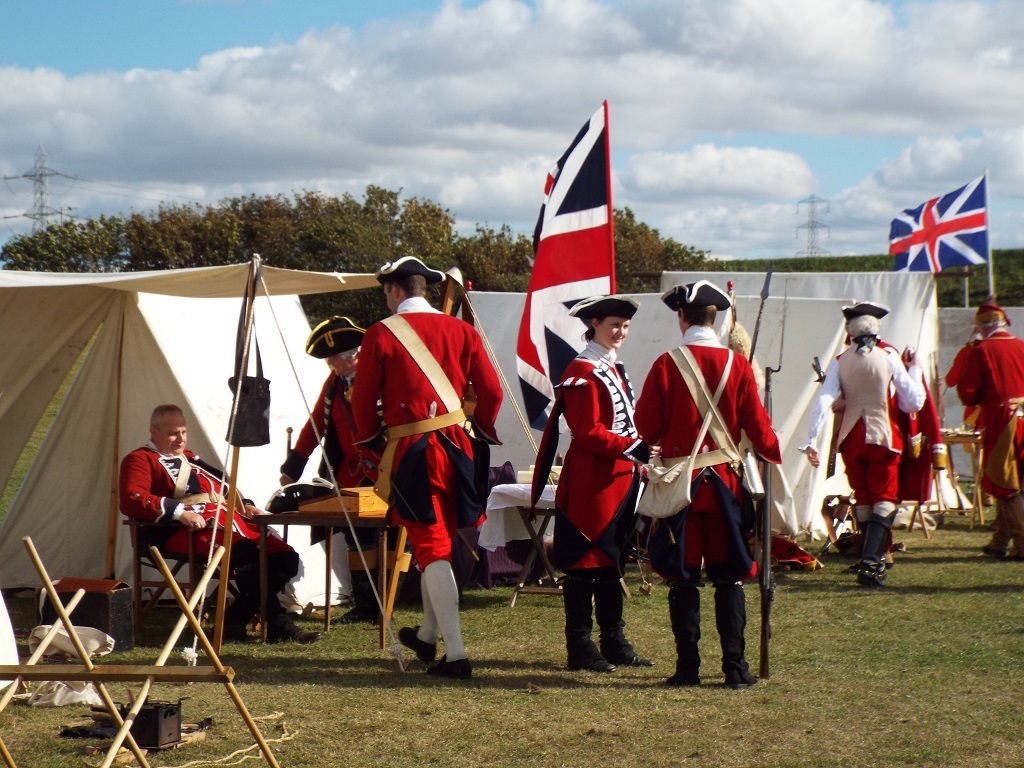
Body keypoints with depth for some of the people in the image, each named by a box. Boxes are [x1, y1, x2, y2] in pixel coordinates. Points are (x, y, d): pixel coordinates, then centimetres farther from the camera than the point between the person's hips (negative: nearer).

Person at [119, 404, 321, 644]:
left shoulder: (191, 459, 33)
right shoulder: (140, 460, 8)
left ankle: (235, 620, -11)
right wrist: (180, 513, -22)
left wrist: (244, 506, 15)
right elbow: (131, 499, -11)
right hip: (183, 532, -9)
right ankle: (277, 624, -23)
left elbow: (222, 492, 39)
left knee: (284, 557, -12)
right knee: (246, 553, -34)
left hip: (227, 521, 9)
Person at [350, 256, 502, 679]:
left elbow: (363, 400, 0)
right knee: (438, 541, 20)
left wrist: (373, 441, 17)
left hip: (411, 451, -4)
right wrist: (478, 435, 20)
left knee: (431, 547, -2)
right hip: (458, 445, 4)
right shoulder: (462, 331, 6)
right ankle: (428, 633, 35)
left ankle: (456, 654, -9)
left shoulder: (380, 335, -4)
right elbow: (491, 392, 4)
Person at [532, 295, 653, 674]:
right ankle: (581, 648, 1)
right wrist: (633, 448, -24)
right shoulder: (582, 373, -12)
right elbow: (589, 433, -19)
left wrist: (638, 459, 13)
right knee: (584, 562, -3)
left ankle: (614, 643, 19)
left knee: (611, 561, 13)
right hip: (590, 482, -9)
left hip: (619, 478, 9)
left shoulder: (615, 370, 17)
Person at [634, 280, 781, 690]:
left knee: (683, 578, 5)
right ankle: (735, 667, 5)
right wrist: (780, 458, 18)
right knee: (729, 578, 7)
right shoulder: (738, 365, -3)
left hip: (680, 483, -1)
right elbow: (758, 427, 0)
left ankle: (688, 667, 6)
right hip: (726, 483, 1)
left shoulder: (667, 365, -8)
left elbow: (646, 427, -5)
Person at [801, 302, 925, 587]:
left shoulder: (840, 361, -1)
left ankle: (871, 559, 21)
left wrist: (810, 441, -16)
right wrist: (914, 369, 10)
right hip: (884, 436, -2)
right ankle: (870, 563, -16)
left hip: (851, 438, 2)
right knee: (885, 499, 1)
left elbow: (824, 401, -13)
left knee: (862, 499, 15)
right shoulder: (889, 356, -5)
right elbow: (913, 403, -5)